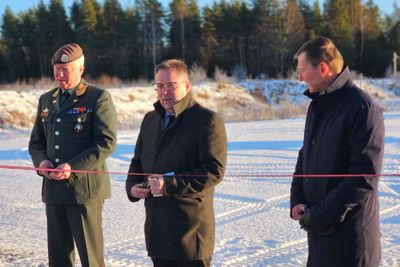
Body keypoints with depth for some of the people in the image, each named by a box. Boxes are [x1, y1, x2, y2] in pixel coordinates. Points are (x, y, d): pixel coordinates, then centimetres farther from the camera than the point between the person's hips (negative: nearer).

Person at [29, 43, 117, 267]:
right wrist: (41, 161, -3)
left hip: (85, 188, -6)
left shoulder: (99, 98, -4)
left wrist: (73, 168, -20)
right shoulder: (47, 100, 16)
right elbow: (36, 141, 20)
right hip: (53, 189, 6)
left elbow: (107, 143, -11)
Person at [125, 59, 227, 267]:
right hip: (157, 225, 7)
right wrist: (132, 186, 3)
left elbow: (214, 170, -17)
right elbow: (137, 161, 25)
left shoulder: (207, 120, -8)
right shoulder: (150, 120, 16)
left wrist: (169, 185, -22)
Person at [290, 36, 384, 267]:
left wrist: (320, 215, -17)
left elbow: (364, 176, -20)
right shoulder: (318, 105, 11)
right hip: (318, 228, 8)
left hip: (350, 232, -8)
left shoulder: (362, 107, -16)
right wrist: (297, 200, 2)